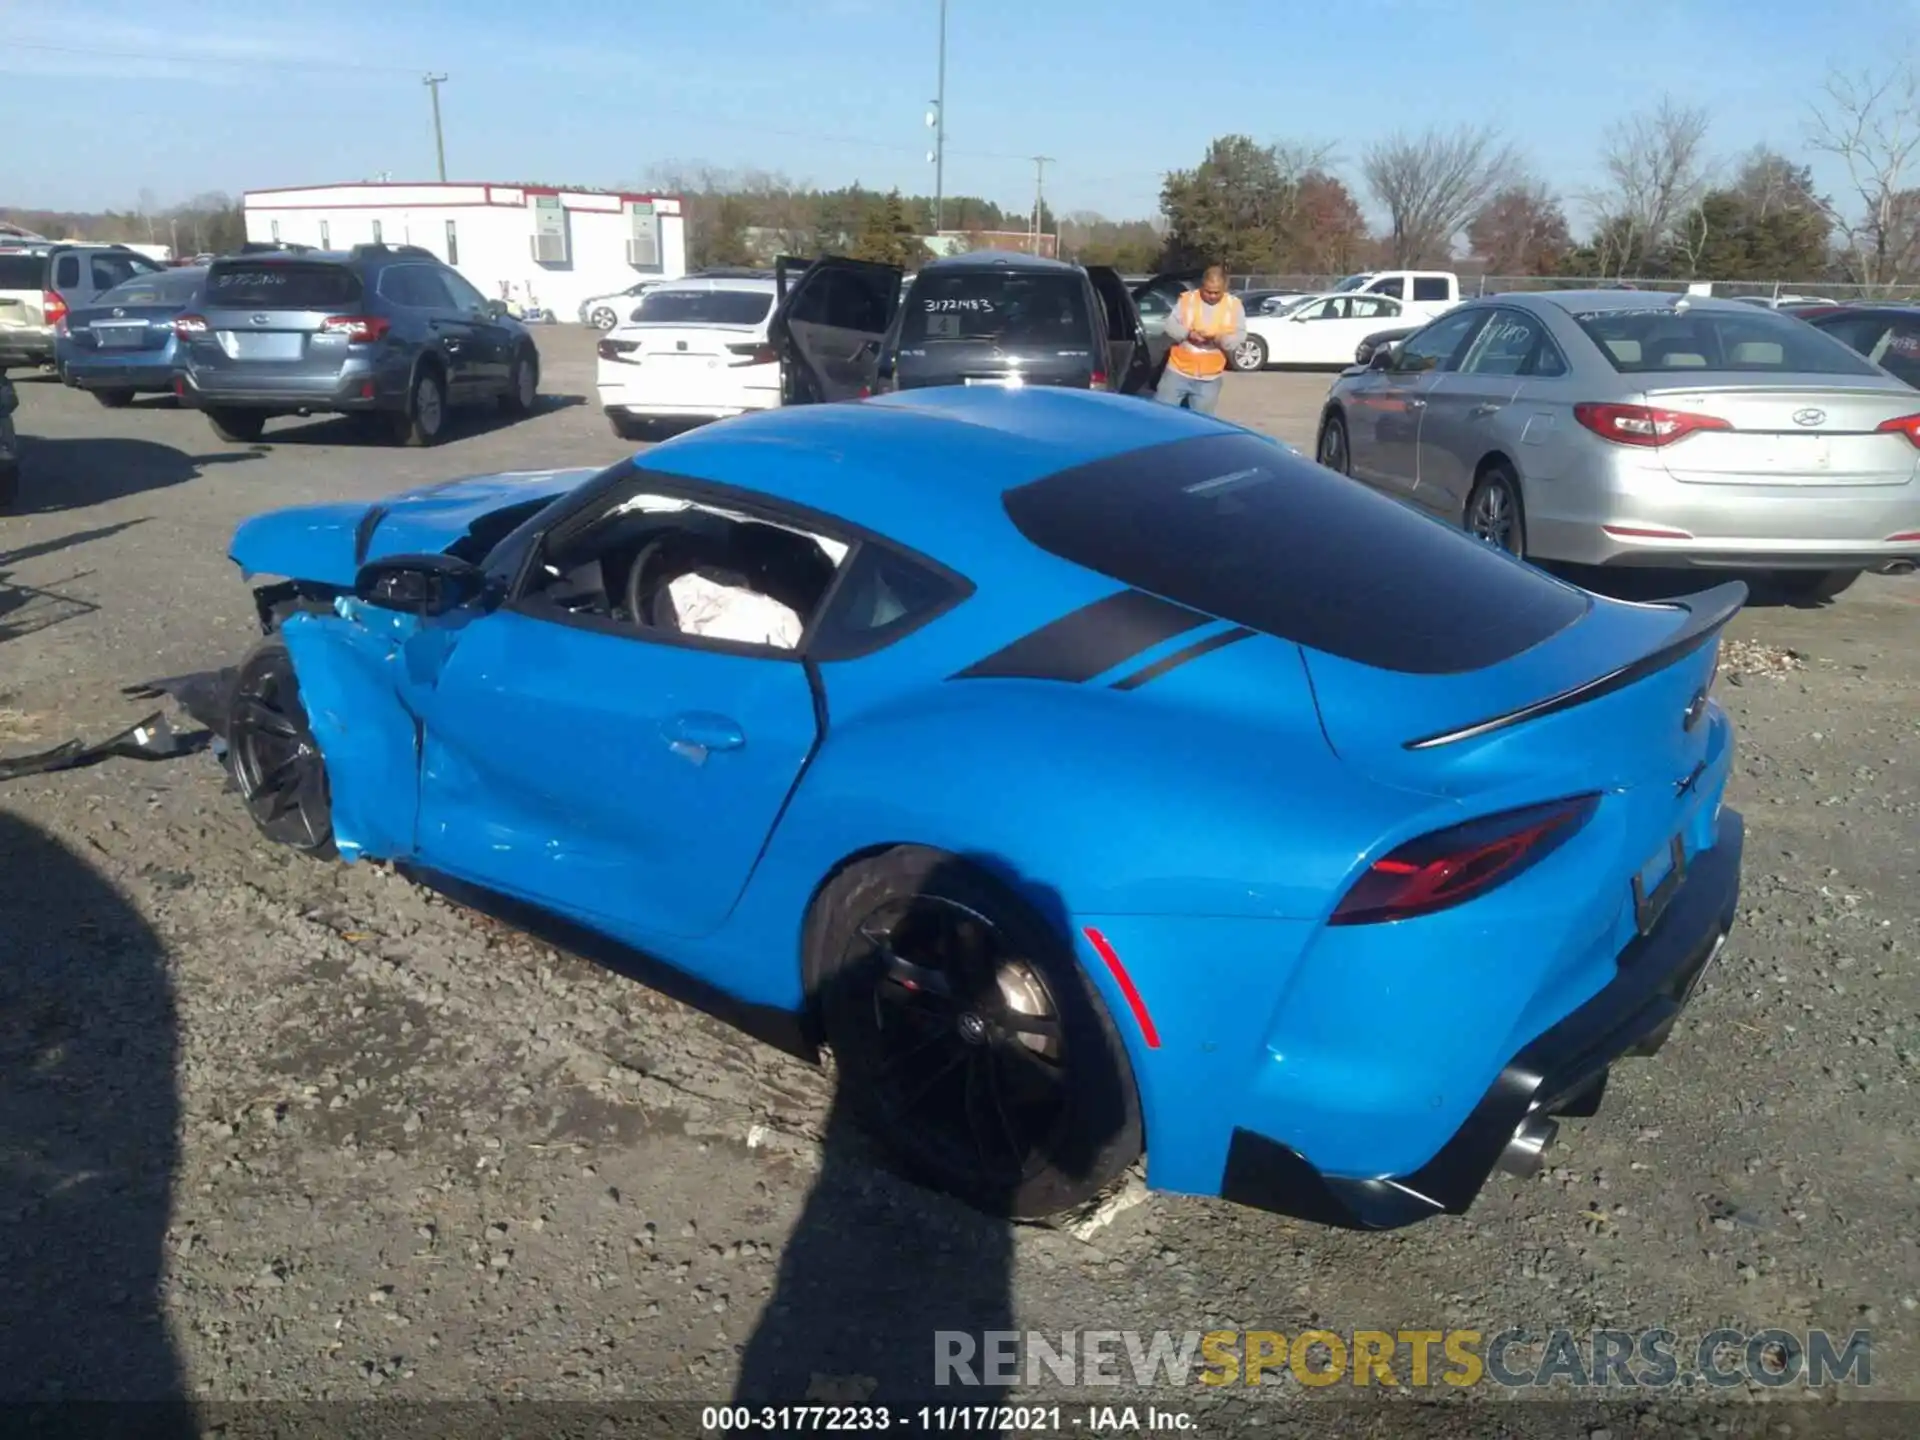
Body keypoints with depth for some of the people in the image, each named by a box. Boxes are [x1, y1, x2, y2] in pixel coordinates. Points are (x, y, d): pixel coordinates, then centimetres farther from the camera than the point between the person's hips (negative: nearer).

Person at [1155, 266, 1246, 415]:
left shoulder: (1234, 305, 1)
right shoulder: (1187, 298, -1)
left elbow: (1240, 336, -2)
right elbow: (1170, 325, -3)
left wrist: (1221, 339, -24)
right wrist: (1188, 333, -23)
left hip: (1209, 378, 0)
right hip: (1178, 371, 0)